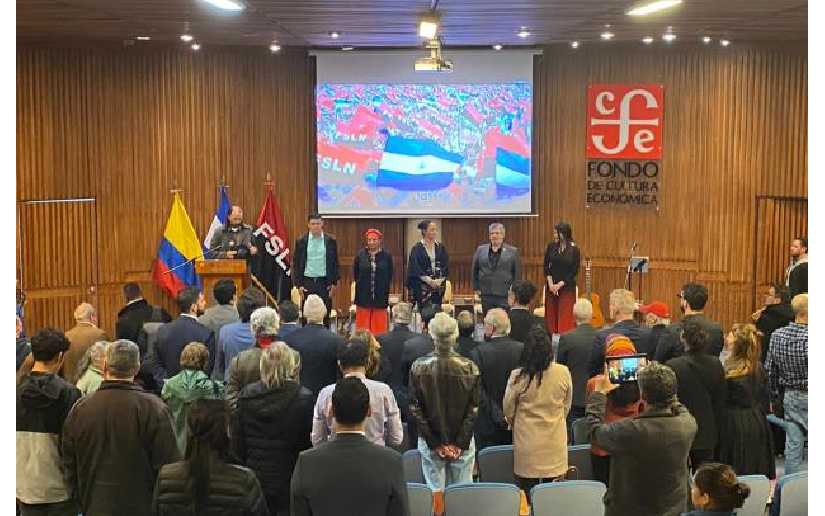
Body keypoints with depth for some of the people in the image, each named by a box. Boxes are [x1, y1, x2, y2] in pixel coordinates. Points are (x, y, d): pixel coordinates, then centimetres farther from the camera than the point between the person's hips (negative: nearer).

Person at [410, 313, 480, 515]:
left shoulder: (419, 367, -9)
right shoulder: (470, 367, -9)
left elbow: (415, 409, -7)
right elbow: (473, 410, -8)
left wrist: (435, 443, -3)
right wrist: (460, 444, -3)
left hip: (430, 443, 0)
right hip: (463, 443, 0)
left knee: (435, 494, 9)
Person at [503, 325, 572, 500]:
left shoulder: (518, 376, -15)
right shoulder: (563, 373, -10)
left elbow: (508, 410, -2)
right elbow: (567, 406, 6)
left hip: (527, 444, -2)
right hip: (555, 444, 2)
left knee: (529, 498, 8)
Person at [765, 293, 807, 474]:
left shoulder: (777, 335, 1)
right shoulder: (809, 337, -19)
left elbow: (769, 370, 7)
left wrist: (776, 396, 17)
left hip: (790, 397, 6)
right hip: (809, 396, -6)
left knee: (793, 444, 11)